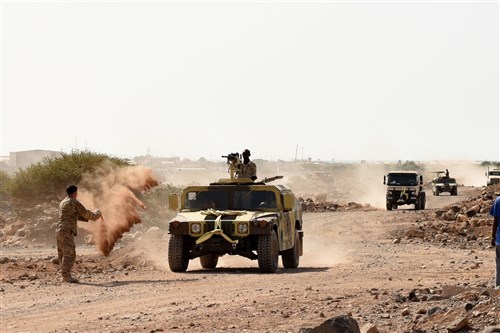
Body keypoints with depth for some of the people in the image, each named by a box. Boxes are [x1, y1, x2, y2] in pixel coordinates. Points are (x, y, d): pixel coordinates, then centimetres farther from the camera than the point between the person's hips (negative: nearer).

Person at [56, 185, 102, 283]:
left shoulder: (63, 203, 21)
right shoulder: (74, 202, -7)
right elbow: (85, 213, 0)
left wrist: (89, 218, 29)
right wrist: (96, 214, 19)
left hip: (59, 231, 9)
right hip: (67, 231, -9)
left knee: (62, 254, 9)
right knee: (69, 254, -11)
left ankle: (65, 276, 10)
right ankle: (67, 276, -18)